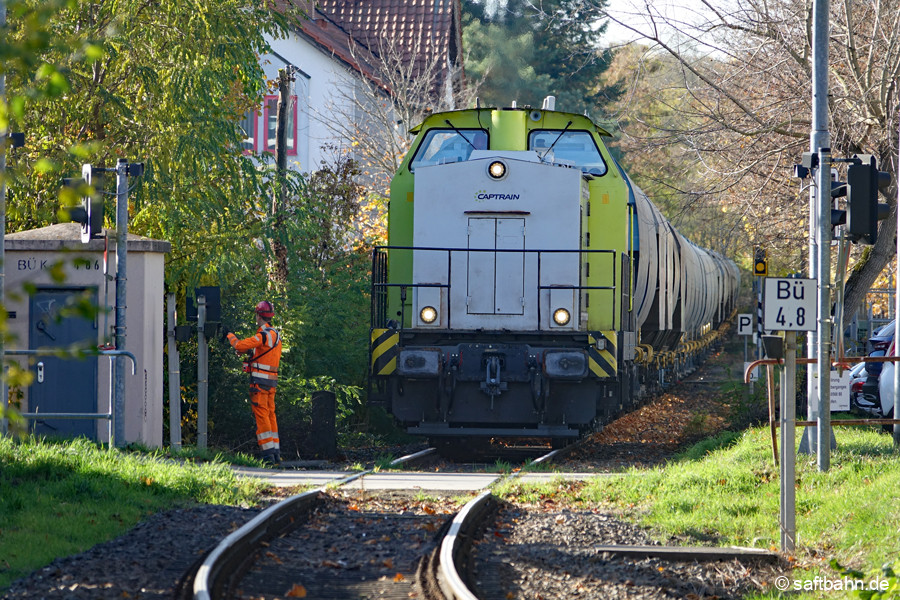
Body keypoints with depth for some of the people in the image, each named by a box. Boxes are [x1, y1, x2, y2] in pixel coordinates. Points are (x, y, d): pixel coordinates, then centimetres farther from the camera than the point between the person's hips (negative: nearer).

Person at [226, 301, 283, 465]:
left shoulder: (263, 335, -16)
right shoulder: (276, 335, 13)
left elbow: (239, 346, -17)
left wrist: (230, 335, 0)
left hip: (260, 381, -9)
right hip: (272, 381, 9)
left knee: (261, 415, -7)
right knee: (270, 415, 12)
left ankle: (268, 452, -12)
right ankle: (276, 452, 12)